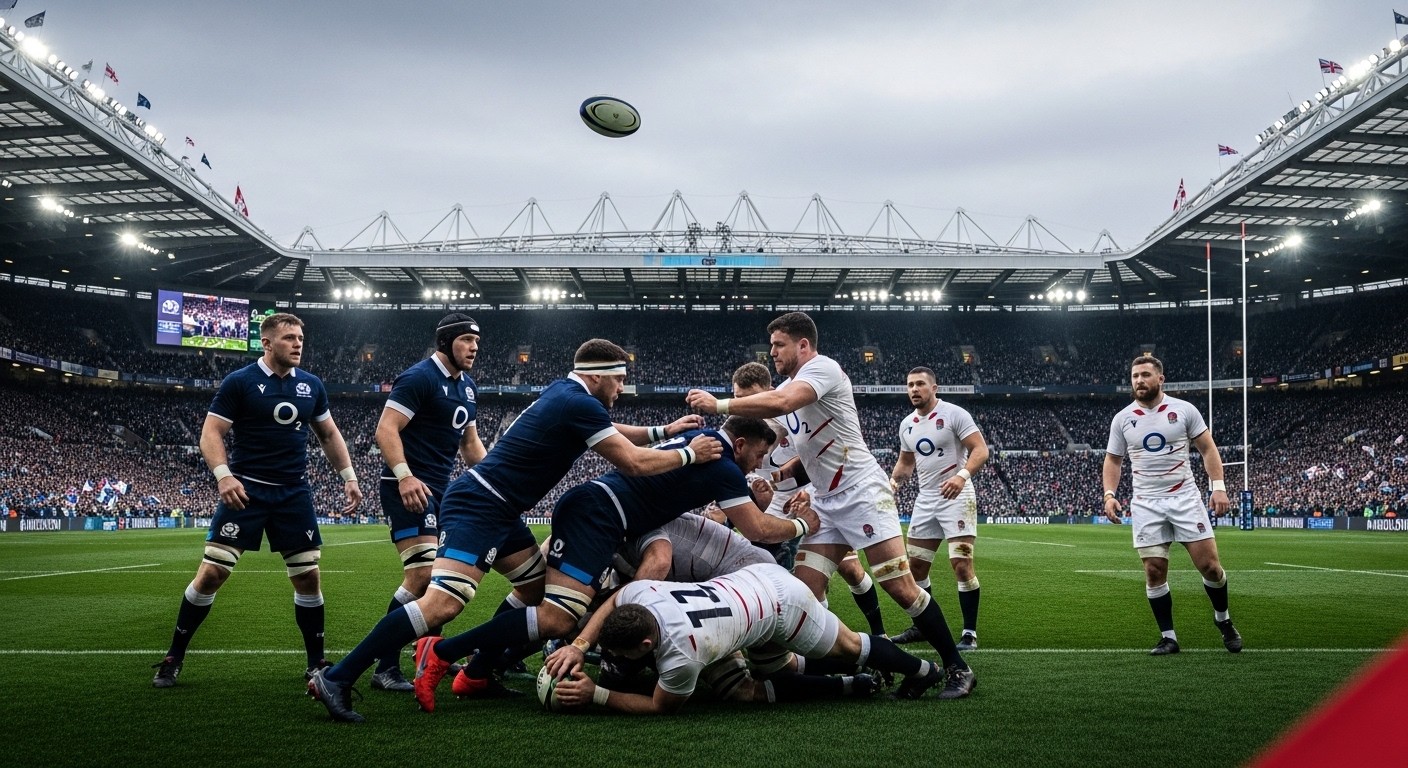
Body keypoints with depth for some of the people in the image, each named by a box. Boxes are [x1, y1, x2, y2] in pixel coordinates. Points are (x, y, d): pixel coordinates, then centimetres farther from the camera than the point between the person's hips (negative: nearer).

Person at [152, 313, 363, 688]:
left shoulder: (311, 386, 8)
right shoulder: (239, 382, -5)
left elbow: (329, 434, 18)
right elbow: (210, 433, -7)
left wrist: (349, 476, 9)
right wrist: (223, 475, -23)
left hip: (295, 493, 4)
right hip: (246, 488, -3)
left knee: (308, 577, 1)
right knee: (211, 572, -7)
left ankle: (316, 663, 15)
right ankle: (174, 658, 9)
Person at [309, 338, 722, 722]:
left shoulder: (564, 392, 13)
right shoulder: (579, 404, -15)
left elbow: (611, 432, 32)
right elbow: (634, 462, -14)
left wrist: (663, 431, 27)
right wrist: (689, 455, -1)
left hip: (498, 511, 11)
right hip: (477, 506, -11)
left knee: (537, 584, 16)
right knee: (443, 602, -22)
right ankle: (337, 679, -22)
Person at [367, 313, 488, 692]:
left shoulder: (468, 388, 15)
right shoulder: (419, 377, -12)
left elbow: (470, 441, 24)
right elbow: (386, 429, -19)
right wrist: (404, 476, -31)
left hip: (441, 490, 9)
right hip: (410, 488, -9)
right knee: (422, 574, -17)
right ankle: (385, 669, -11)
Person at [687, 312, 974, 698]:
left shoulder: (823, 367, -11)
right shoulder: (786, 387, 16)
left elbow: (781, 403, -29)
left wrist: (719, 404, -24)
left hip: (862, 491, -9)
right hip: (826, 502, 9)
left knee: (900, 587, -9)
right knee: (804, 591, -3)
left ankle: (957, 669, 2)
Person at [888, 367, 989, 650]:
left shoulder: (954, 414, -10)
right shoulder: (907, 424, 10)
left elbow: (980, 449, -15)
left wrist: (962, 475, -32)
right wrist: (894, 481, 3)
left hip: (956, 498, -7)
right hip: (925, 500, 7)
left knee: (961, 564, -13)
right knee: (915, 564, 9)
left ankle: (970, 633, -3)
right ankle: (922, 626, 23)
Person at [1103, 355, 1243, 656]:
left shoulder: (1184, 410, 0)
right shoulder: (1122, 419, 5)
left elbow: (1207, 449, 3)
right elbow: (1113, 460, 12)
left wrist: (1218, 486, -8)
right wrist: (1110, 495, -3)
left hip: (1185, 498, -1)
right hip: (1146, 505, 1)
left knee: (1209, 564, -3)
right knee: (1154, 572, -2)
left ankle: (1223, 619, 24)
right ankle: (1168, 637, 10)